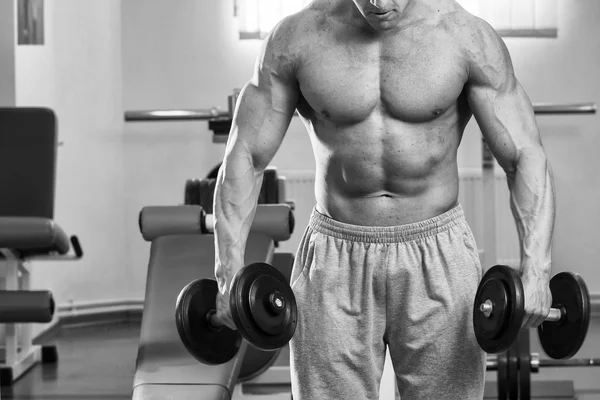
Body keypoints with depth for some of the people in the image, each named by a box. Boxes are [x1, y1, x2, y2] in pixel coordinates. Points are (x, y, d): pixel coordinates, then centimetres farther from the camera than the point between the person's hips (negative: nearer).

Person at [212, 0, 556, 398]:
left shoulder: (468, 36, -8)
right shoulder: (296, 37, -5)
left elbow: (526, 158, -9)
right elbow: (244, 158, -3)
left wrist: (535, 269, -23)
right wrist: (230, 273, -14)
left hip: (439, 259, 0)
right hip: (335, 263, 1)